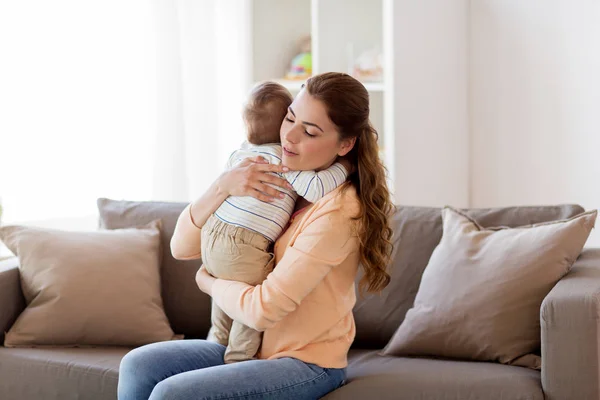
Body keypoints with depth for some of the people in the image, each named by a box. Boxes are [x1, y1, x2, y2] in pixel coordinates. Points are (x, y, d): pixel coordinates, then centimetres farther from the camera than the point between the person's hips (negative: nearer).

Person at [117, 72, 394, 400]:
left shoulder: (337, 210, -21)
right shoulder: (271, 181, 3)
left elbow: (263, 309, -23)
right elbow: (182, 247, 0)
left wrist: (209, 282, -3)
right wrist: (223, 186, -16)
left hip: (307, 364, -7)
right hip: (255, 346, 8)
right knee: (138, 366, -8)